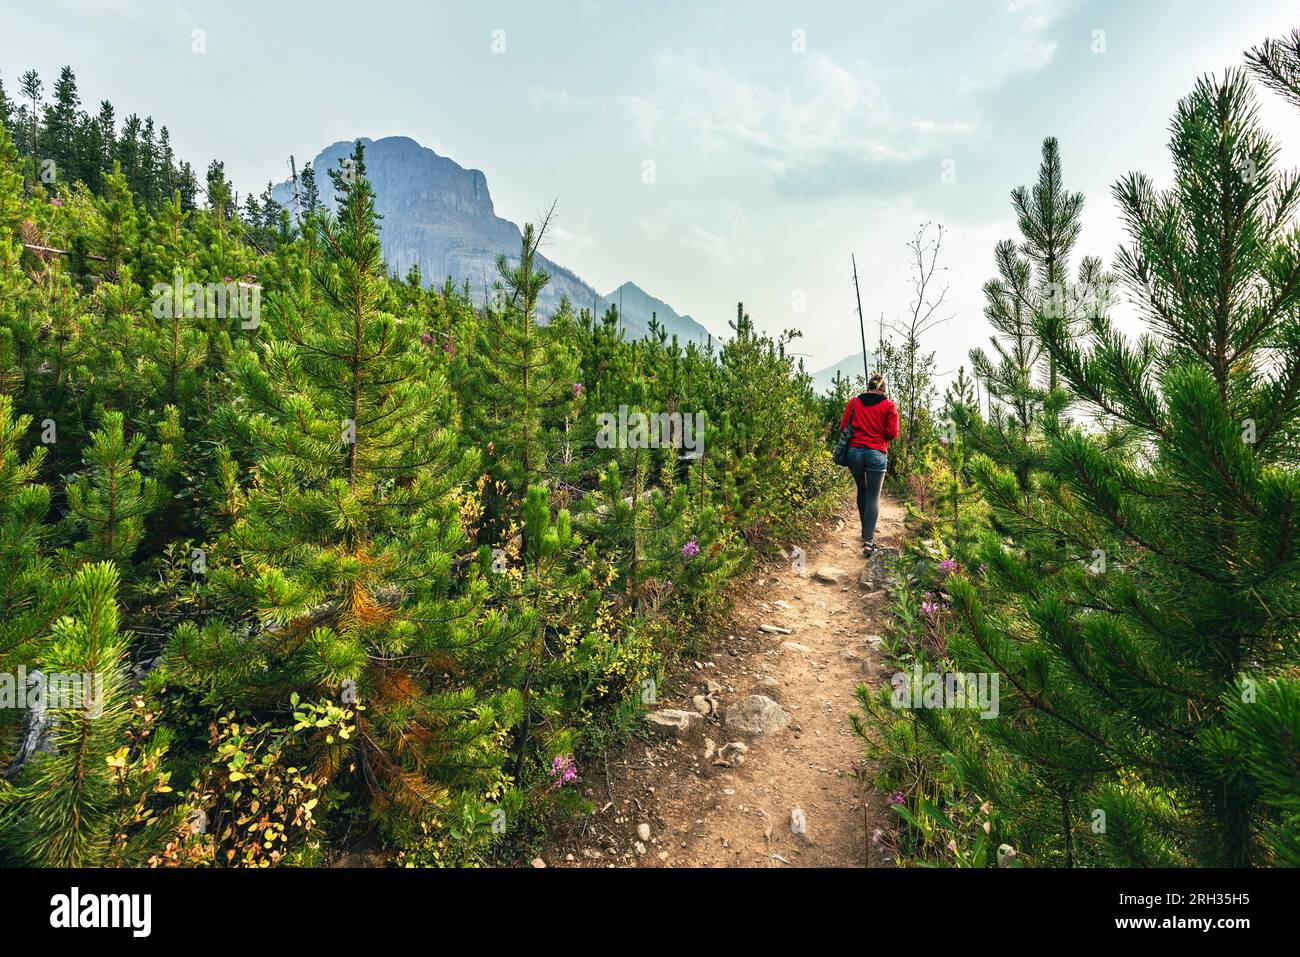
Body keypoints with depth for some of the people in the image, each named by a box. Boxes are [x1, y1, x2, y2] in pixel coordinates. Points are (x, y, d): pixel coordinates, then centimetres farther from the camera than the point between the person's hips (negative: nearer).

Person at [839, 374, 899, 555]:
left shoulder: (853, 402, 6)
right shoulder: (889, 406, 2)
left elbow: (843, 426, 6)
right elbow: (893, 434, -2)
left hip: (854, 451, 3)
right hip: (877, 454, -3)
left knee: (862, 491, 21)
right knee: (873, 497, -1)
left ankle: (865, 530, 33)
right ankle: (868, 541, -10)